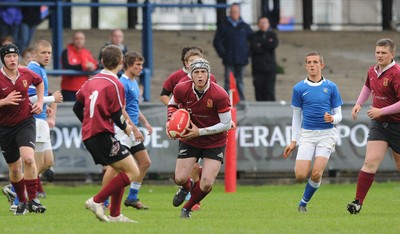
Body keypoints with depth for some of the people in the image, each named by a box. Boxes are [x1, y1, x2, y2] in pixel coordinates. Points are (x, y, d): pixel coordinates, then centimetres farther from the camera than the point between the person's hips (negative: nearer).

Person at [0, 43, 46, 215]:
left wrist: (40, 101, 7)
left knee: (28, 158, -23)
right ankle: (21, 201, 29)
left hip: (26, 122, 0)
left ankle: (32, 200, -16)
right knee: (14, 168, 8)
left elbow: (39, 82, 19)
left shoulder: (26, 74, -4)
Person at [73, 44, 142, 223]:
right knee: (133, 172, -8)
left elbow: (77, 107, 18)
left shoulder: (92, 81, 13)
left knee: (121, 170, 19)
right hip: (103, 135, -9)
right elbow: (117, 115, -12)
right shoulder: (115, 85, -10)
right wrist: (127, 128, 7)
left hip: (89, 135, 9)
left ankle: (114, 215, 15)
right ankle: (97, 201, -13)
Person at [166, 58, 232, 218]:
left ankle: (187, 208, 20)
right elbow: (173, 104, 9)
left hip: (215, 143, -2)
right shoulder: (182, 89, -15)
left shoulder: (219, 95, -24)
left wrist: (200, 131, -22)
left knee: (206, 184, -11)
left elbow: (226, 124, -18)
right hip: (189, 141, 2)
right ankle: (186, 187, 36)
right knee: (180, 179, -6)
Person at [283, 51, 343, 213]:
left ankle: (304, 202, 8)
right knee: (300, 175, -13)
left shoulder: (331, 87, 4)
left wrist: (332, 119, -16)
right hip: (307, 134, 1)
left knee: (316, 174, -15)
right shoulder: (299, 88, 5)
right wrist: (293, 141, 10)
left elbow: (338, 115, 7)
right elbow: (296, 116, 12)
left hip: (326, 134, -1)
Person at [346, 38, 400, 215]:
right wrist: (359, 103, 17)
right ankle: (358, 202, -15)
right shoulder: (372, 71, 5)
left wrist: (381, 111, -22)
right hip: (378, 125, 5)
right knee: (370, 161, -10)